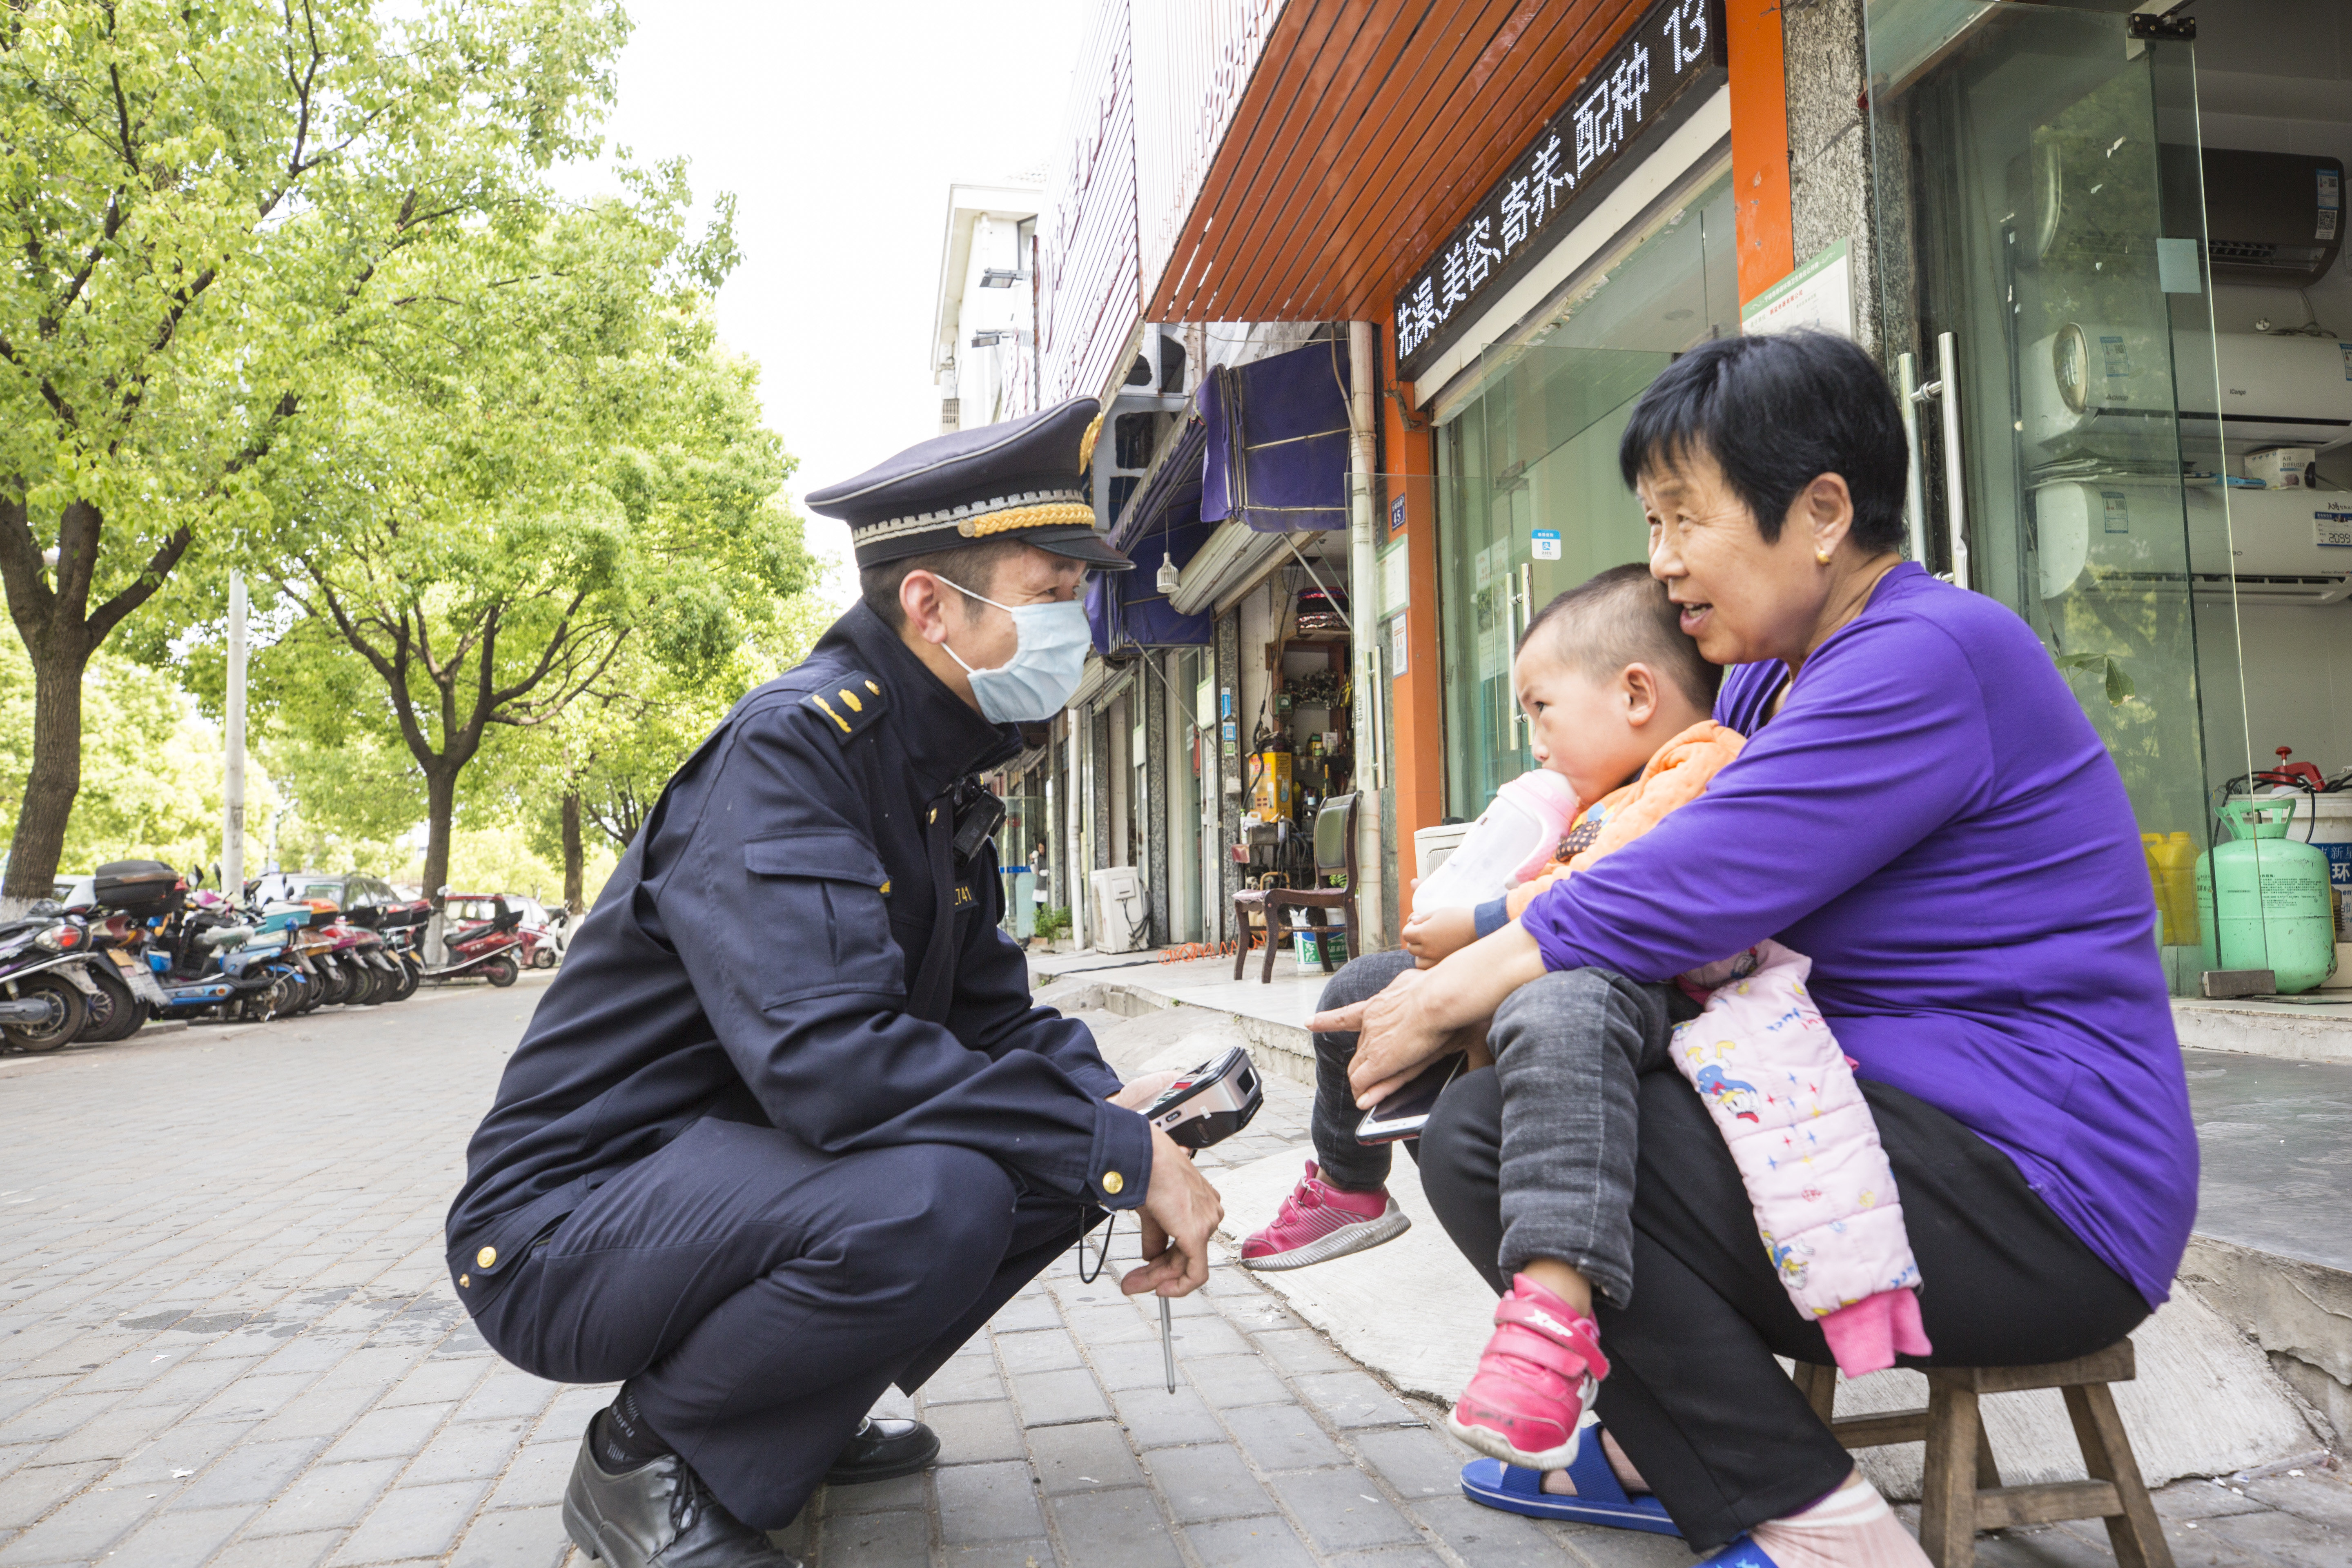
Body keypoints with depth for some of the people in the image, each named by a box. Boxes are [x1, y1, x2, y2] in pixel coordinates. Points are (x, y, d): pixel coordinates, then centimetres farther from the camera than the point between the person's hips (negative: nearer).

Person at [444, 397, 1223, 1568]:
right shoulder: (793, 746, -23)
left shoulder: (938, 776, 7)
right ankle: (649, 1457, -6)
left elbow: (992, 1010, 9)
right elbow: (827, 1056, -35)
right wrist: (1121, 1151, -28)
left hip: (748, 1173, 9)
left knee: (1067, 1139, 0)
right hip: (568, 1223, -9)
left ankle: (800, 1414, 11)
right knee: (930, 1197, -34)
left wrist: (1113, 1104, -12)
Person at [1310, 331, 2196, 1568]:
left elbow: (1678, 898, -23)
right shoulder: (1768, 678, 13)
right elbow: (1659, 860, 17)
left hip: (2029, 1194, -10)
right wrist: (1435, 978, 1)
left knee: (1487, 1136, -19)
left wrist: (1446, 998, -11)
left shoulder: (1927, 658, -18)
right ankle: (1654, 1444, 20)